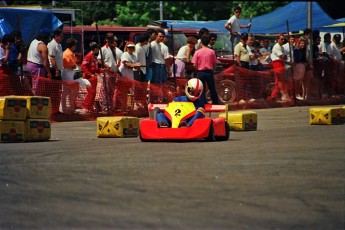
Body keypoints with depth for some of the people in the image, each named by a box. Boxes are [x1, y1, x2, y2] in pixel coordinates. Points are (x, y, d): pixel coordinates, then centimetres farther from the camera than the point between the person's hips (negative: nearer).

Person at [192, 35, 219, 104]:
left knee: (202, 90, 5)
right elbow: (214, 63, 1)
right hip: (209, 72, 1)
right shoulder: (212, 52, -5)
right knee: (212, 89, 13)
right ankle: (215, 103, 20)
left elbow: (195, 65, -7)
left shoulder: (197, 52, -7)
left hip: (201, 72, -1)